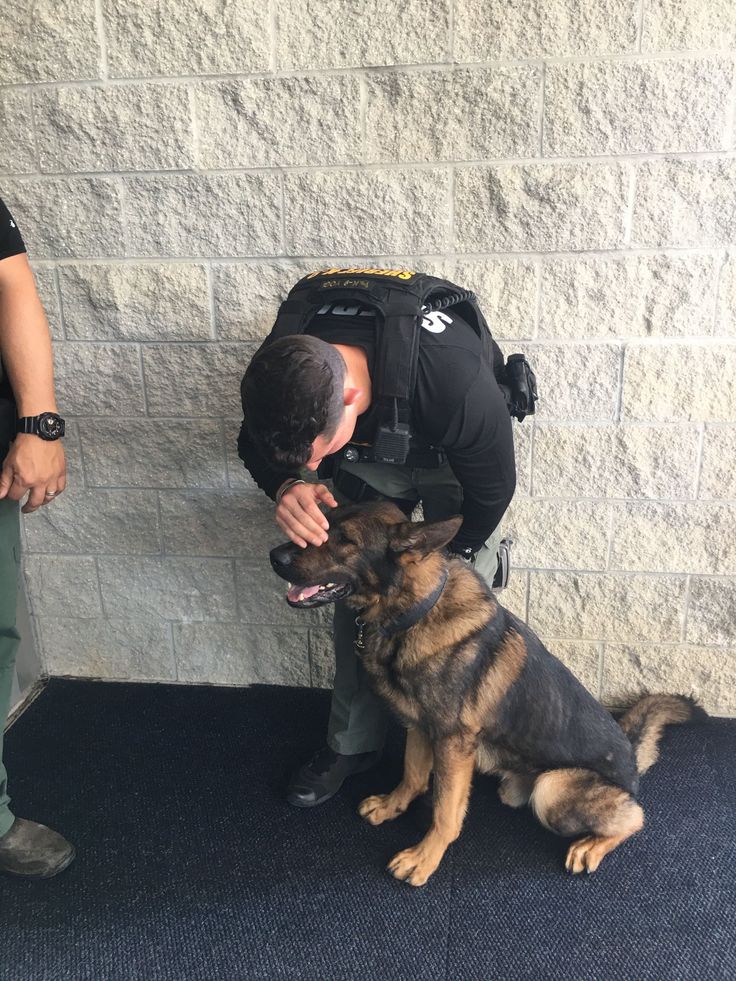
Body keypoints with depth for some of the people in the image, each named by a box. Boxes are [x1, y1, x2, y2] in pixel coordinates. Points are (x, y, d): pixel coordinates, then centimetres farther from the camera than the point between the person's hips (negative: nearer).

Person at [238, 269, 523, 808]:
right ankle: (354, 741, 21)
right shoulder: (282, 372, -33)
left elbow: (491, 490, -25)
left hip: (454, 458, -3)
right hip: (369, 453, 3)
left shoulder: (453, 381, -45)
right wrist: (287, 487, -34)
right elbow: (257, 447, -10)